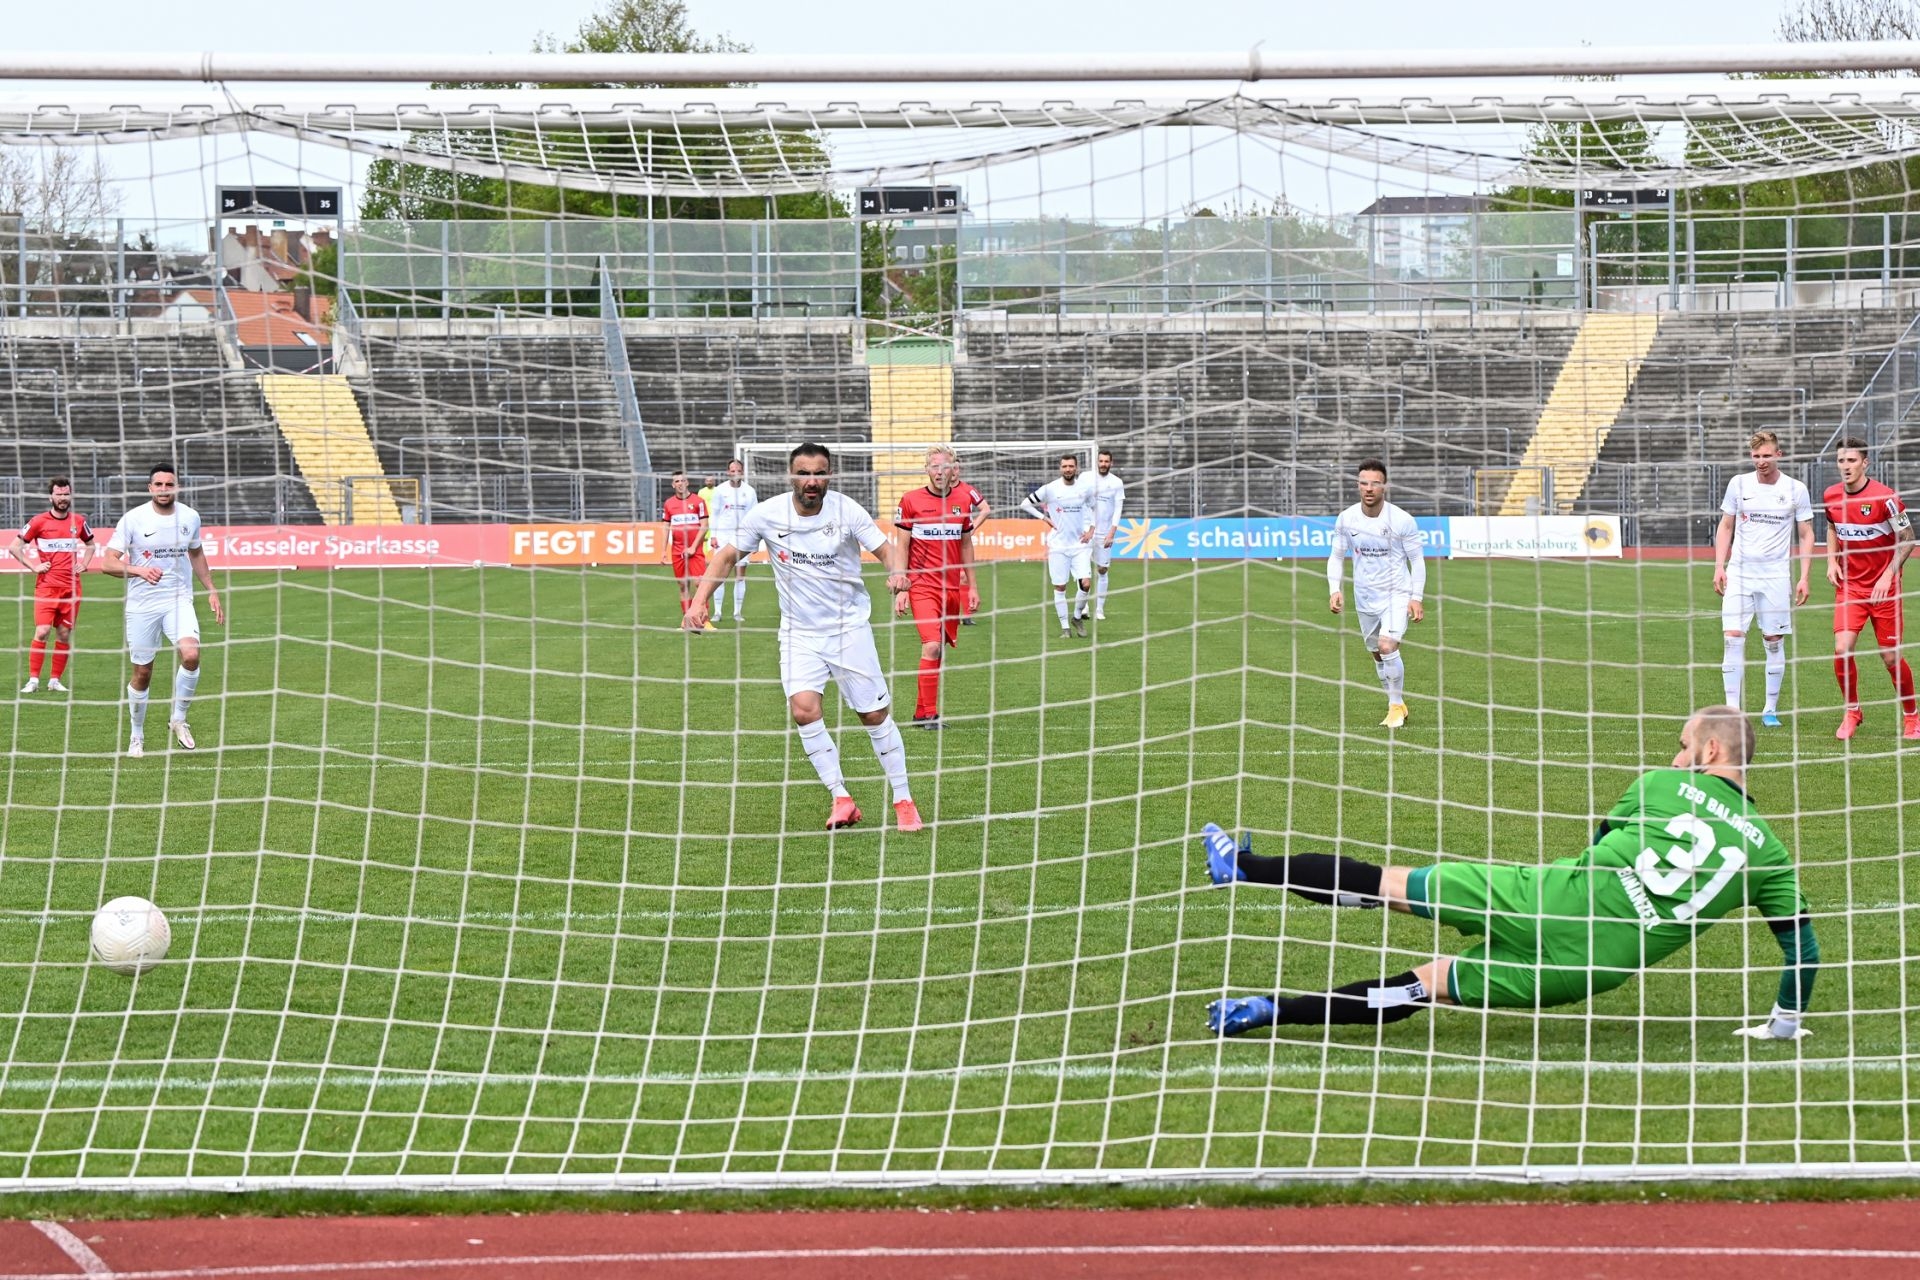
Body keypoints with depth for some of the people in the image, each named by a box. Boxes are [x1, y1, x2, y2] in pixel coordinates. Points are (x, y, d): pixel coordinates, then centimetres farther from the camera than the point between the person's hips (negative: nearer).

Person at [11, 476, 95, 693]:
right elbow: (14, 547, 2)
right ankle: (33, 680, -9)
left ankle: (55, 680, 11)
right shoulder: (39, 521, -3)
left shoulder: (79, 521, 8)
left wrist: (83, 564, 11)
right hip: (46, 585, -3)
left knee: (64, 634, 4)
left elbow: (90, 545, 27)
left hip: (71, 586, 3)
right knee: (42, 631, -13)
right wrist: (34, 567, -5)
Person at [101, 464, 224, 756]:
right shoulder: (133, 519, -8)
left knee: (191, 655, -23)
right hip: (142, 604, -2)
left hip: (179, 600, 2)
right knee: (142, 674, 3)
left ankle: (178, 719, -2)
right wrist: (139, 571, -30)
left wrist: (211, 591, 19)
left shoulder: (190, 517, 3)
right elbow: (108, 563, -12)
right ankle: (137, 737, 23)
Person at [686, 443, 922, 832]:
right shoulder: (767, 514, -8)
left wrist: (896, 571, -38)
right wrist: (700, 601, -11)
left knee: (875, 715, 1)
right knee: (803, 710, -18)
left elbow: (886, 547, -14)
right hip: (799, 631, 1)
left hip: (850, 626, -1)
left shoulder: (846, 510, -12)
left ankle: (903, 801, 16)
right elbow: (728, 555, 0)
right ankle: (842, 799, -7)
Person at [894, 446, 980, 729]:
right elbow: (901, 547, 0)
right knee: (931, 646, -17)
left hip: (953, 587, 5)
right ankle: (929, 714, -13)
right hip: (922, 586, -4)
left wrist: (972, 585, 16)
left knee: (939, 649, 7)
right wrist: (901, 589, -6)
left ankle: (921, 711, 17)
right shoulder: (910, 501, -3)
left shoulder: (963, 501, 8)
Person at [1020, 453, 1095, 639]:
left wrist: (1091, 529, 6)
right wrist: (1044, 518, -5)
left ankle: (1078, 617, 14)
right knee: (1060, 587, 0)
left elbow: (1094, 508, 19)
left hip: (1080, 544, 1)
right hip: (1058, 545, -1)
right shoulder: (1050, 489, -5)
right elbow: (1025, 504, 2)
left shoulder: (1085, 489, 1)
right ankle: (1064, 627, 11)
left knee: (1086, 583, -11)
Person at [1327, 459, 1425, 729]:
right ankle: (1398, 707, 28)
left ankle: (1396, 705, -7)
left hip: (1397, 594, -4)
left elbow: (1417, 560, -5)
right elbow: (1337, 557, 7)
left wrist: (1416, 598, -10)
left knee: (1387, 645, -22)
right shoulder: (1346, 519, -5)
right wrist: (1335, 590, -6)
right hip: (1365, 596, 4)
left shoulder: (1401, 520, -14)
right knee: (1377, 654, 11)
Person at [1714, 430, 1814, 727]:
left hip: (1775, 576, -1)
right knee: (1733, 638, -9)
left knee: (1774, 641, 2)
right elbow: (1725, 527, 13)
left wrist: (1804, 578, -2)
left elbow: (1806, 535, 6)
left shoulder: (1795, 489, 0)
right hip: (1739, 572, 1)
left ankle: (1771, 710, 13)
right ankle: (1732, 708, -8)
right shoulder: (1738, 484, 5)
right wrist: (1719, 566, 4)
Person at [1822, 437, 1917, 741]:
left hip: (1883, 588, -3)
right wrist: (1831, 559, 5)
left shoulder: (1884, 497, -16)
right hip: (1849, 586, 3)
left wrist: (1888, 576, -16)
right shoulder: (1831, 497, -1)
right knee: (1842, 650, -14)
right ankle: (1852, 712, 7)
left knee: (1891, 658, 1)